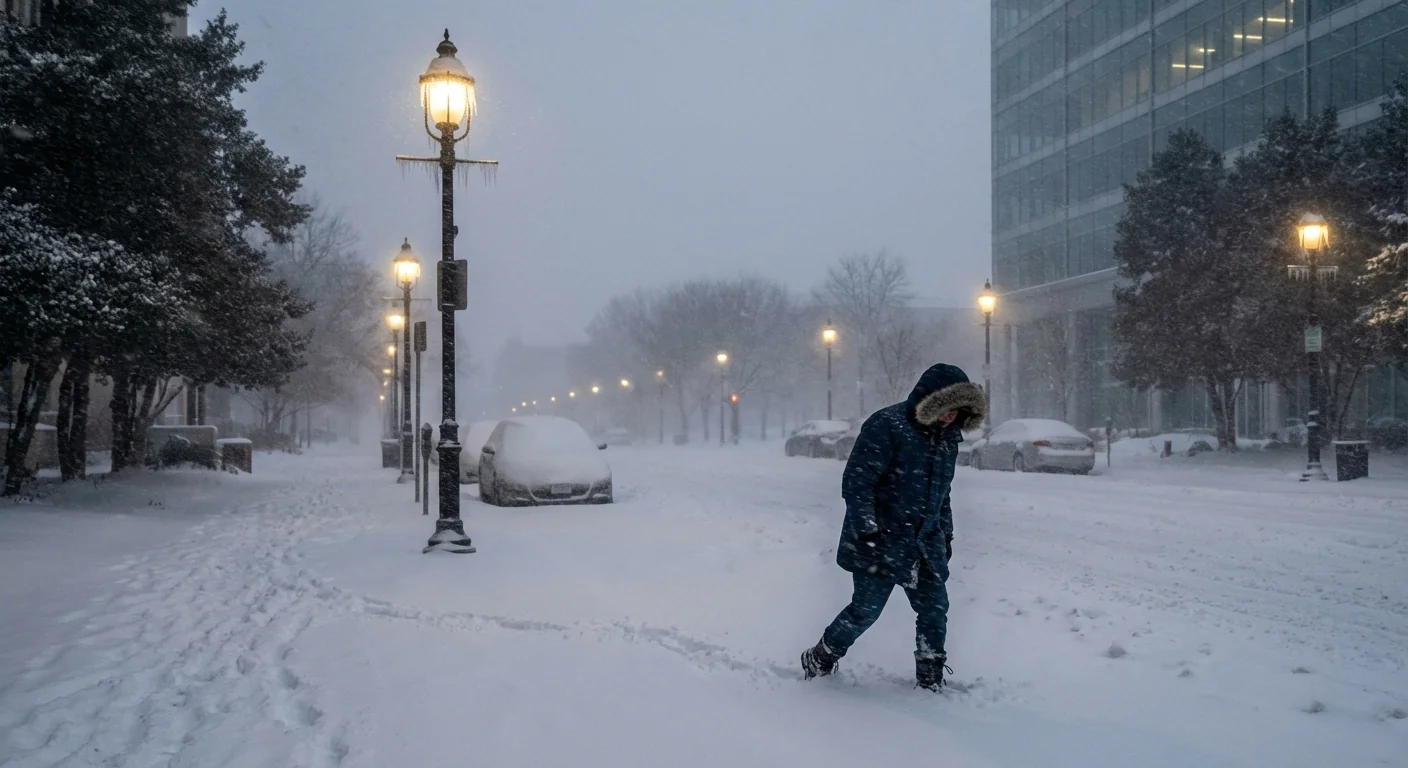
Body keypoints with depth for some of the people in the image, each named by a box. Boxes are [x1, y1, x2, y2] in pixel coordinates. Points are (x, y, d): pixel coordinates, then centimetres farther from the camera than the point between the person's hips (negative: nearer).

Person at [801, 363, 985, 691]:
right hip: (881, 542, -7)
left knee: (935, 609, 1)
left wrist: (945, 533, 21)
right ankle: (820, 660, 21)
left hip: (925, 545, 7)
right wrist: (866, 532, -22)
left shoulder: (948, 437, 9)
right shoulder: (886, 426, -17)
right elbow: (856, 483, -18)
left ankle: (931, 677, 15)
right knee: (866, 609, -1)